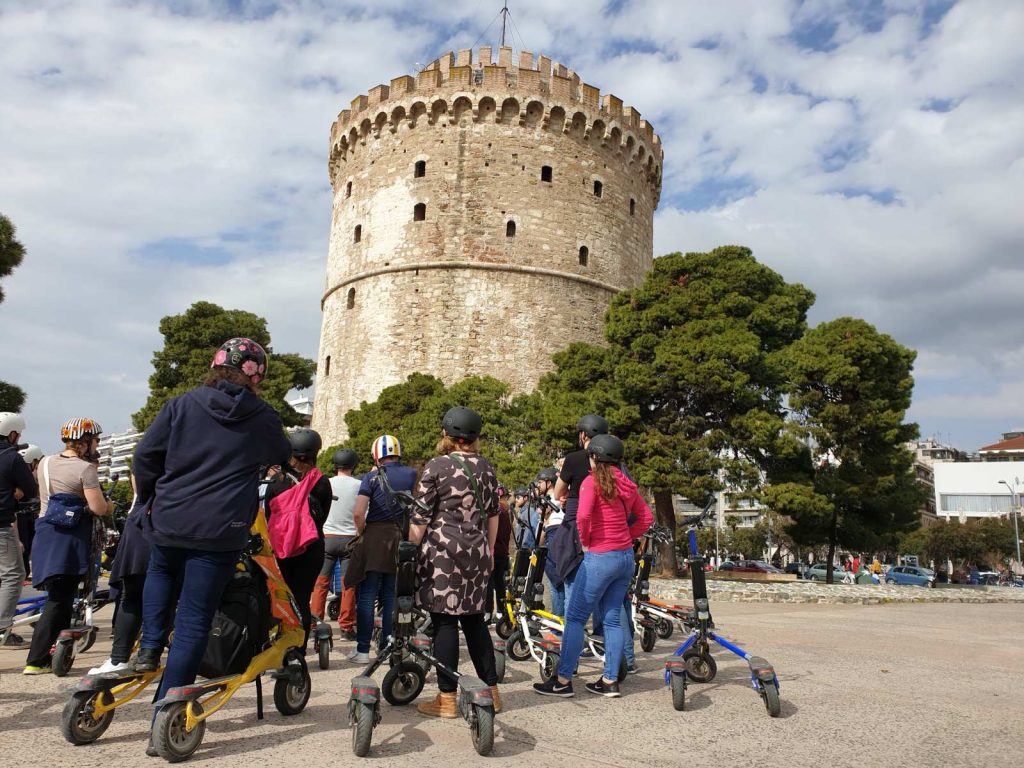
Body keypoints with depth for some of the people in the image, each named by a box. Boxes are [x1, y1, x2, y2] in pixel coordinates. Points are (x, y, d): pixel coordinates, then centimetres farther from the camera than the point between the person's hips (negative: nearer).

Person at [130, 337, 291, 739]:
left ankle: (150, 648, 23)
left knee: (160, 572, 36)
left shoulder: (181, 404, 2)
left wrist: (153, 495, 18)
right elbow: (281, 457, 18)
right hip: (220, 532, -2)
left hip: (168, 523, 2)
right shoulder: (263, 418, 0)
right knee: (194, 623, 4)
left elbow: (145, 455, 2)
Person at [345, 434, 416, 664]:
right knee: (391, 597, 11)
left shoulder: (372, 476, -5)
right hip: (402, 540, 3)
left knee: (367, 597, 5)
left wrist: (361, 533, 2)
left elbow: (358, 513, -12)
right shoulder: (412, 474, 3)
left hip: (375, 539, -3)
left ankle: (362, 650, 7)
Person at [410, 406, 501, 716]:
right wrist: (489, 550, 24)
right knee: (475, 620, 15)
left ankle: (447, 699, 8)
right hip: (477, 553, 5)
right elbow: (493, 514, 14)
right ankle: (491, 691, 20)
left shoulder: (437, 466, -7)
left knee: (445, 622, 1)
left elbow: (420, 518, -6)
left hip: (442, 553, -5)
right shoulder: (486, 467, 8)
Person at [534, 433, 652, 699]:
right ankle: (610, 681, 17)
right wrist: (625, 538, 12)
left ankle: (563, 681, 4)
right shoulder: (627, 484, 9)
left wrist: (585, 542, -9)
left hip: (599, 557, -7)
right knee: (612, 619, 13)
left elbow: (582, 515, -25)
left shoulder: (592, 481, -11)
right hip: (626, 557, 7)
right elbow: (646, 517, 12)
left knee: (575, 617, 1)